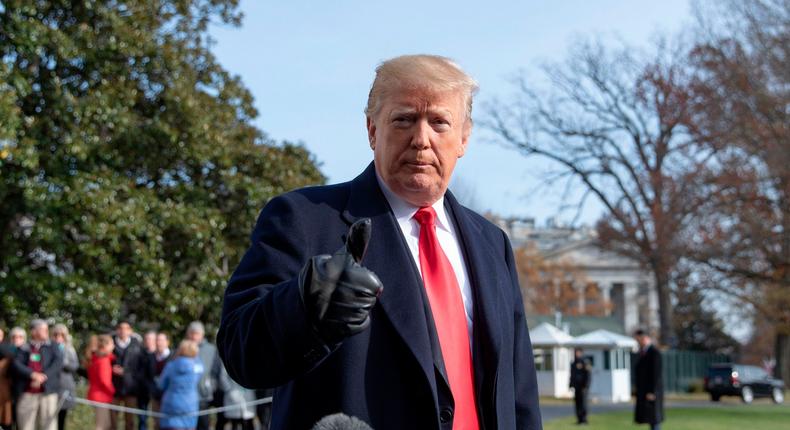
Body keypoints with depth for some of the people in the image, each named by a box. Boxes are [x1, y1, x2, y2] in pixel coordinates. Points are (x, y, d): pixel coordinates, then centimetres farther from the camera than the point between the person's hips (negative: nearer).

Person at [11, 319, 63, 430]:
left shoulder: (52, 347, 12)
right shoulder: (24, 348, 11)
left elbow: (58, 363, -3)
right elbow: (16, 365, -3)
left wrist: (43, 376, -17)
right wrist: (33, 374, -18)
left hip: (47, 391, -1)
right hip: (27, 393, 1)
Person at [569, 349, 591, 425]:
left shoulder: (585, 362, -6)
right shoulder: (573, 364, 16)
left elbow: (587, 375, -11)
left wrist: (586, 386, -17)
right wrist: (571, 385, 14)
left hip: (583, 387, -7)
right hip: (576, 387, 7)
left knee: (583, 402, -9)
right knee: (577, 402, 3)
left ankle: (584, 419, -7)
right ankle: (579, 419, 6)